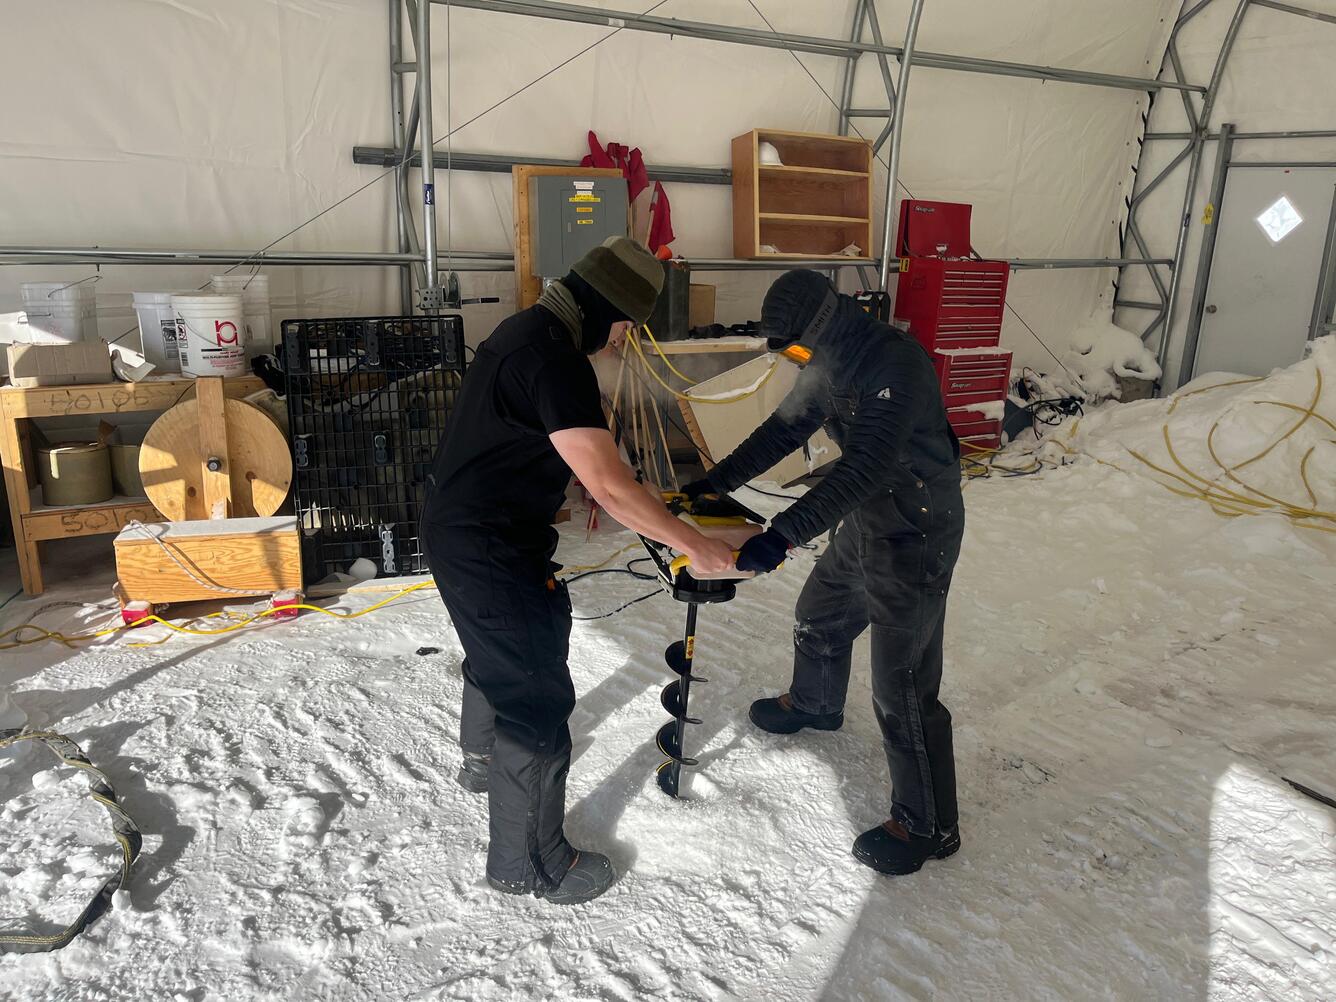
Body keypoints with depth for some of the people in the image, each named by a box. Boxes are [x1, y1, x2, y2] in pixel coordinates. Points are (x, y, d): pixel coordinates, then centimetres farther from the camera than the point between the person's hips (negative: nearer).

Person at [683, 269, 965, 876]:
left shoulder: (896, 363, -28)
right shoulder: (828, 365, 1)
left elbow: (866, 467, -36)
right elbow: (783, 429, 9)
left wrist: (783, 534, -42)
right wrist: (714, 484, 4)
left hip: (917, 538, -9)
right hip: (866, 525, 10)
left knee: (902, 688, -4)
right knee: (818, 618, 27)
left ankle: (929, 827, 15)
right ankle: (815, 706, 58)